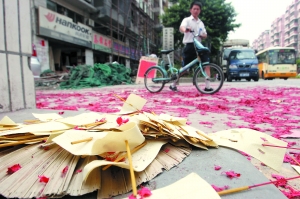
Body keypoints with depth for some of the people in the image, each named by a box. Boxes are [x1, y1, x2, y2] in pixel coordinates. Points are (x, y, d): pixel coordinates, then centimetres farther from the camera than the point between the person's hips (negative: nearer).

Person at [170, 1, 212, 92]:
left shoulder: (201, 23, 19)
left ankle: (207, 87, -2)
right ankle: (173, 85, 13)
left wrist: (202, 35, -7)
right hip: (189, 46, -5)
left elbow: (205, 35, 18)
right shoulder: (187, 20, 1)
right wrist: (185, 30, -45)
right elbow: (181, 28, -21)